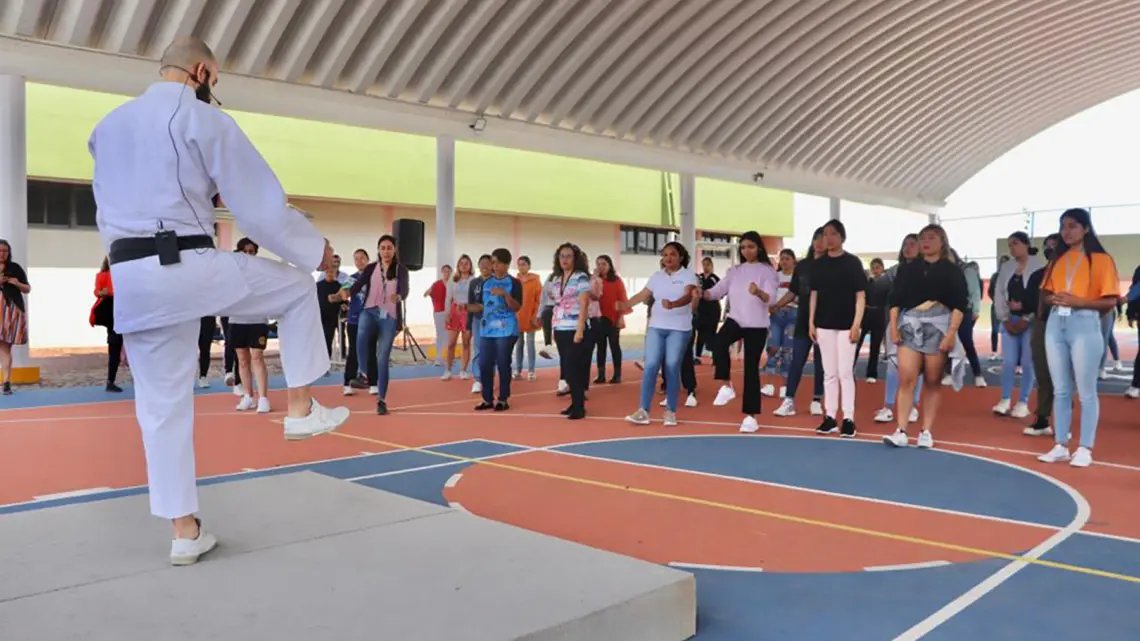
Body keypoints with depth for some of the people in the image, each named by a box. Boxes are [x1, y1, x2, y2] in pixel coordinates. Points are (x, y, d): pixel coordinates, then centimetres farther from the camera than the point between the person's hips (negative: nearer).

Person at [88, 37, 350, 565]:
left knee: (163, 405, 11)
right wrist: (314, 248, 7)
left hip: (130, 279, 7)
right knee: (297, 287, 16)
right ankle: (301, 409, 16)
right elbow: (261, 203, -5)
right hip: (187, 266, -6)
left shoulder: (108, 125, 19)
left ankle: (185, 531, 17)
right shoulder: (205, 120, -4)